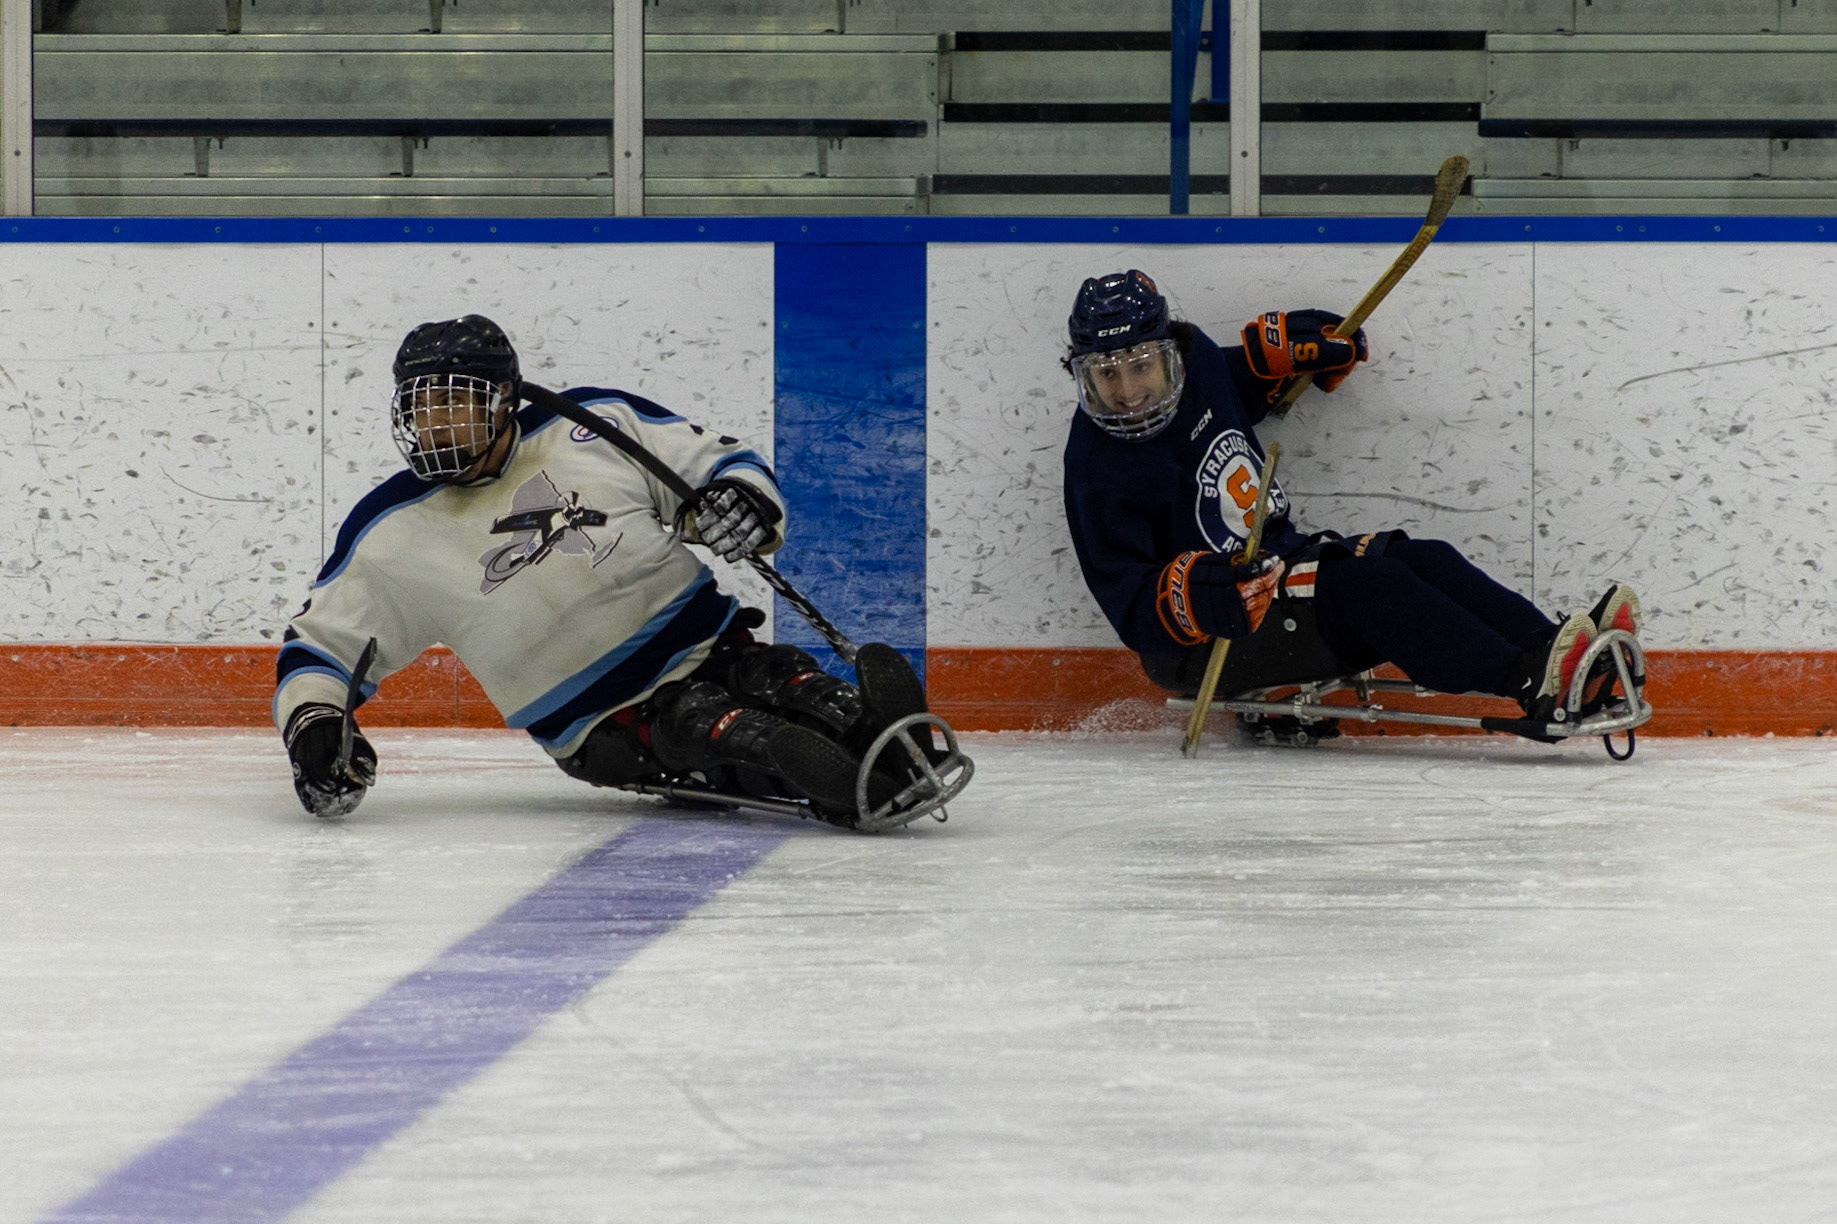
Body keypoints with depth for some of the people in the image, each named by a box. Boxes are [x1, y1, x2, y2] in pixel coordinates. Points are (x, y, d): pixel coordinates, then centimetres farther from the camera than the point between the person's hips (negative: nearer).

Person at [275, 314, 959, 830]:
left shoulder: (599, 424, 5)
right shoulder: (391, 531, 4)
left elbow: (718, 462, 11)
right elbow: (319, 643, 10)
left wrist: (743, 500, -12)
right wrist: (313, 724, -10)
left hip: (714, 649, 3)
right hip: (609, 726, -3)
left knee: (799, 694, -32)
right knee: (737, 737, -34)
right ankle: (864, 794, -56)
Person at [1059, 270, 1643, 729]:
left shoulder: (1200, 366, 3)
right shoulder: (1098, 473, -18)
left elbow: (1249, 378, 28)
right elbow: (1134, 610, -21)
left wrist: (1288, 347, 7)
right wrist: (1202, 594, -39)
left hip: (1278, 563, 8)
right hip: (1203, 642, -8)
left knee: (1421, 559, -11)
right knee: (1366, 586, -26)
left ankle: (1551, 647, -27)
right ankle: (1533, 682, -40)